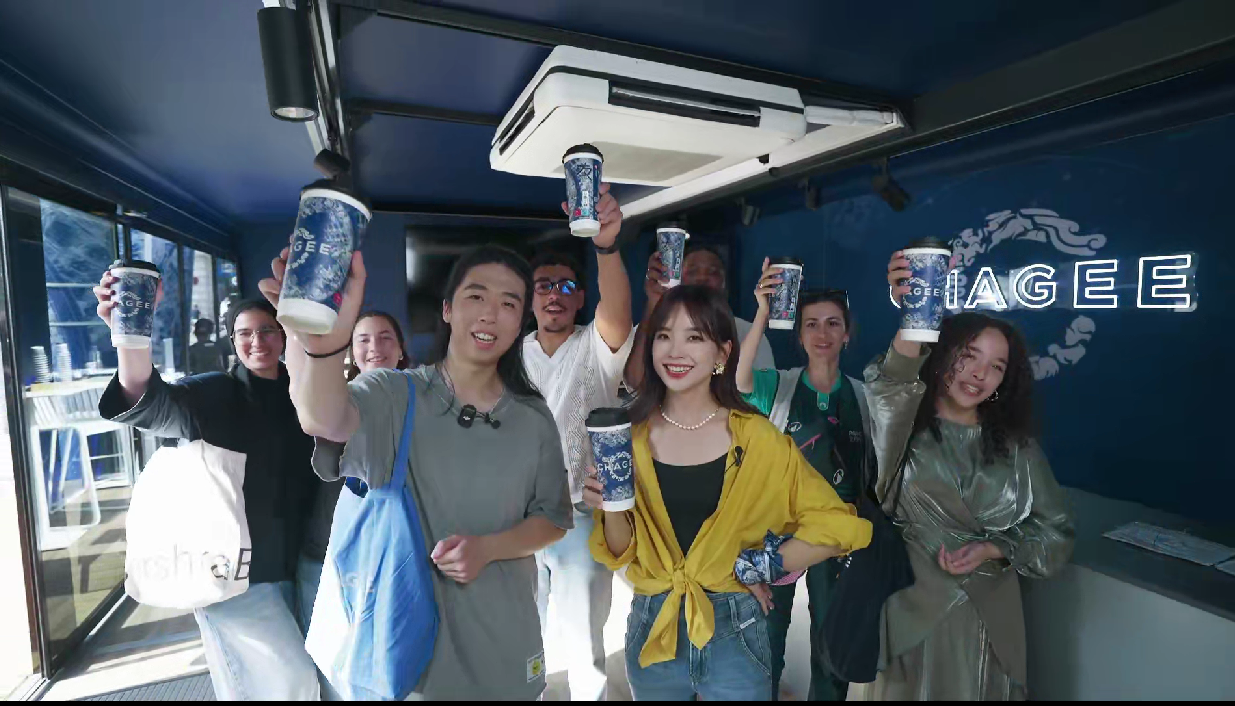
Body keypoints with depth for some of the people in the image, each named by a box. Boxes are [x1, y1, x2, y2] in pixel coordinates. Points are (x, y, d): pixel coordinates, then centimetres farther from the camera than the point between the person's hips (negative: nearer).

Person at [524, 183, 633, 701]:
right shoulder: (513, 356, 3)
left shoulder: (596, 348, -10)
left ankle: (589, 694, 37)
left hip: (581, 517, -3)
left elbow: (617, 311, -33)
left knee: (584, 642, 12)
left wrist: (606, 245, -51)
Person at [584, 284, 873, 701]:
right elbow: (619, 553, -1)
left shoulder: (757, 439, -11)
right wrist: (611, 509, -20)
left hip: (733, 632, -2)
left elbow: (839, 525, -8)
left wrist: (759, 566, -9)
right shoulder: (629, 436, -6)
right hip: (651, 629, 3)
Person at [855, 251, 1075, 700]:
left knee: (983, 691, 19)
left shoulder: (1016, 445, 2)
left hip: (987, 613, 3)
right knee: (907, 691, 14)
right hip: (912, 607, -3)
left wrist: (993, 550, -13)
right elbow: (891, 389, -35)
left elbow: (1056, 532, 5)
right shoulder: (904, 428, -10)